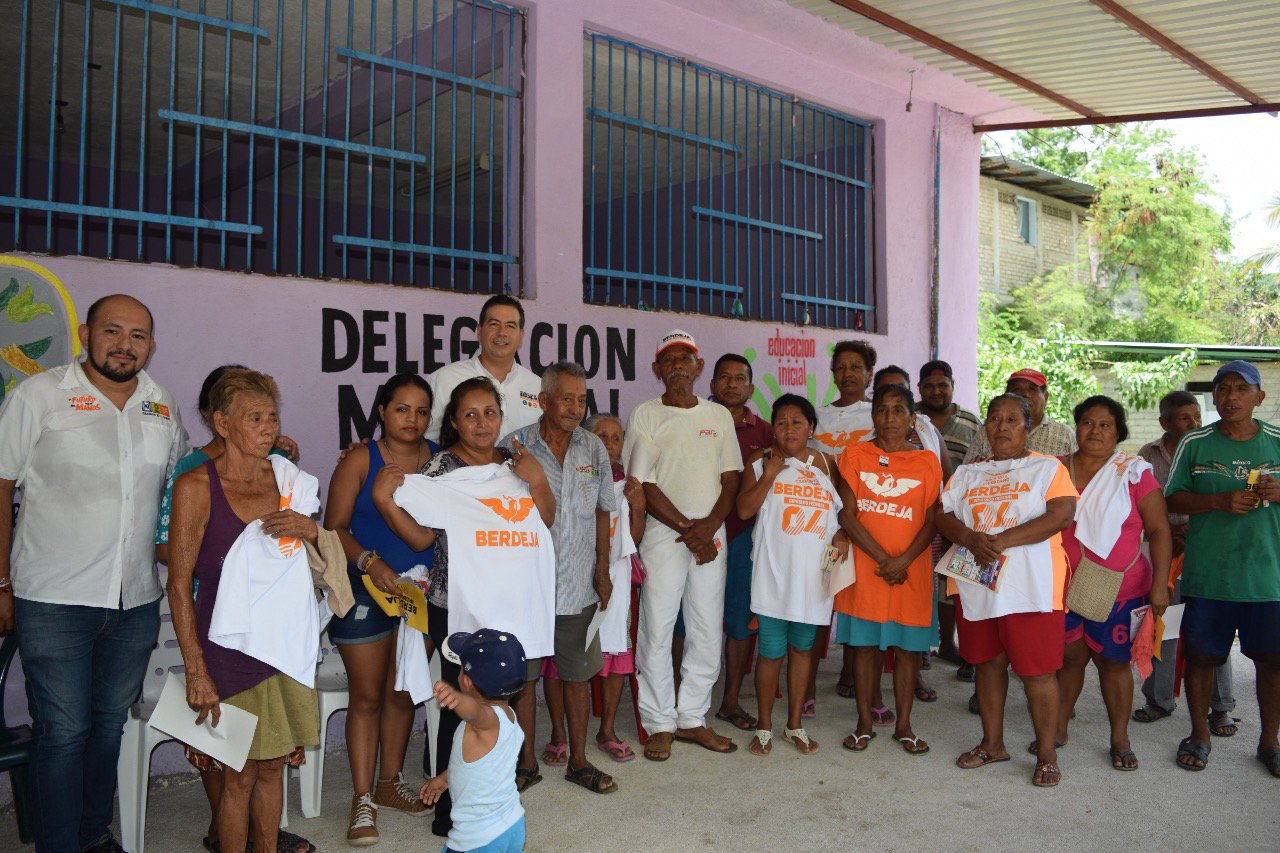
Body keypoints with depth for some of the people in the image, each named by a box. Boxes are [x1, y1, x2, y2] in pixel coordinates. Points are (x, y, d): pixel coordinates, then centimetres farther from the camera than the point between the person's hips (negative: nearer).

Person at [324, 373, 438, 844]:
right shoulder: (360, 460, -6)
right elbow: (334, 527, -7)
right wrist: (370, 562, -20)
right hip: (365, 590, -3)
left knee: (402, 693, 13)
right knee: (367, 695, 3)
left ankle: (390, 783, 31)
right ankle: (363, 800, 15)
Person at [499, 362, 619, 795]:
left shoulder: (594, 448, 4)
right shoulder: (514, 447, -7)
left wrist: (602, 570, 8)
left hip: (578, 585, 3)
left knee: (577, 673, 11)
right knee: (524, 674, 8)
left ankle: (577, 759, 26)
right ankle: (527, 761, 25)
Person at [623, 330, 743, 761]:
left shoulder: (719, 416, 11)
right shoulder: (645, 415, 1)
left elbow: (731, 478, 7)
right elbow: (643, 484, -5)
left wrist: (709, 525, -9)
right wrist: (685, 528, -12)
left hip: (711, 534, 3)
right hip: (663, 532, -3)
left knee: (708, 632, 7)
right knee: (657, 631, -1)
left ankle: (692, 718, 21)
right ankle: (660, 724, 12)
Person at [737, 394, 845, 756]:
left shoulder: (825, 463, 9)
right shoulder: (761, 461, 0)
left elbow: (840, 508, 19)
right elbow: (744, 509, -8)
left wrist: (842, 535, 0)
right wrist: (769, 475, -16)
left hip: (813, 573, 3)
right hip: (774, 573, -3)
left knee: (802, 647, 13)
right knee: (771, 652, 1)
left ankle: (795, 724, 26)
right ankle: (765, 726, 19)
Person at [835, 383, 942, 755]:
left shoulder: (927, 461, 4)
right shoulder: (855, 455, 2)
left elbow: (932, 520, 0)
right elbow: (847, 515, -4)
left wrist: (903, 560, -13)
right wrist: (882, 558, -11)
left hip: (911, 571, 1)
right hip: (864, 567, 0)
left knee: (908, 647, 6)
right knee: (866, 645, 6)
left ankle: (904, 725, 20)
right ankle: (864, 722, 19)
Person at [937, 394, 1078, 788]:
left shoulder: (1047, 468, 3)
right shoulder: (967, 472, 15)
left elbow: (1061, 516, -12)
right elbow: (944, 515, 7)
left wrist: (1001, 540, -19)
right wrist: (971, 538, -15)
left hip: (1031, 588, -4)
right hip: (977, 586, 5)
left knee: (1037, 670, -2)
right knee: (988, 663, 13)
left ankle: (1046, 754, 12)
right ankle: (993, 744, 27)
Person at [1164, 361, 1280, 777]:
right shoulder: (1194, 443, 2)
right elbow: (1173, 499, 1)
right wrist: (1220, 500, -15)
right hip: (1208, 574, 0)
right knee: (1201, 655, 8)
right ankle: (1199, 736, 26)